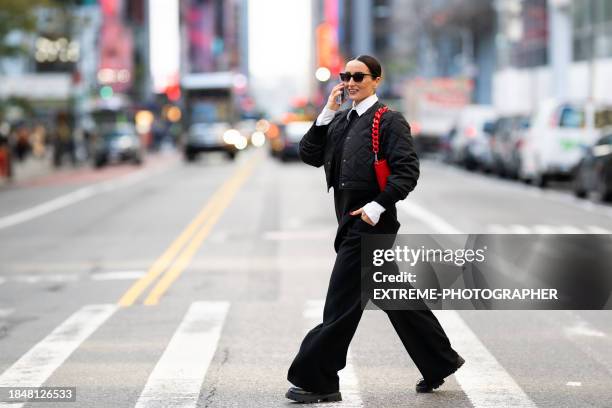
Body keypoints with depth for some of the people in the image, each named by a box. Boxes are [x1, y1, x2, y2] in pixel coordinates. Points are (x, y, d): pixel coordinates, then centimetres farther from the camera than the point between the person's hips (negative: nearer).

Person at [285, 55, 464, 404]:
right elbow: (310, 156, 7)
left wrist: (378, 206, -21)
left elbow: (408, 171, -15)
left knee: (341, 303, -7)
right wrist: (327, 113, 1)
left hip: (371, 221, -8)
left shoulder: (390, 121, -8)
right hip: (351, 222, 8)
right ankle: (440, 362, 27)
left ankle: (318, 381, -1)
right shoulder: (340, 121, 15)